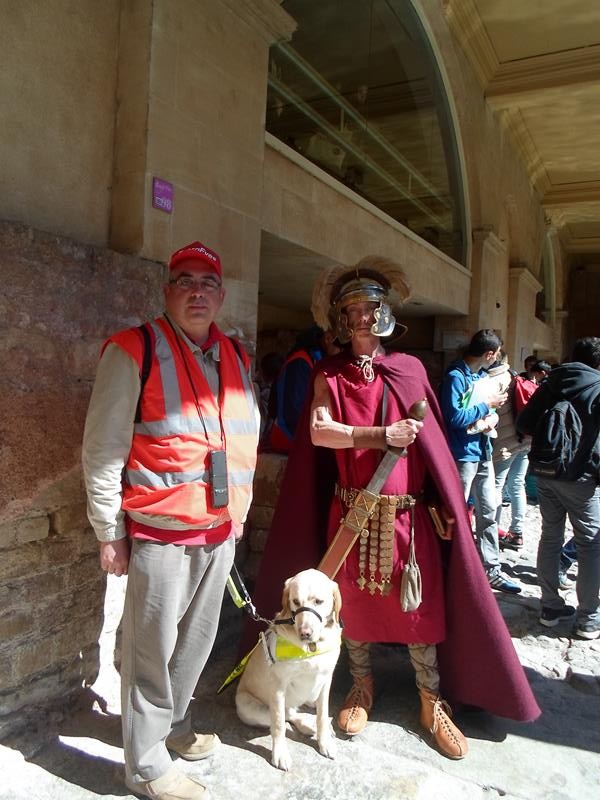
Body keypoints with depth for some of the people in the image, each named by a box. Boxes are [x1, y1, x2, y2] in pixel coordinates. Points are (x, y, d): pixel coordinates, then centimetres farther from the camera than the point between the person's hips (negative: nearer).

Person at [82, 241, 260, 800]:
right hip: (161, 533, -6)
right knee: (153, 649, 6)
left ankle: (173, 726, 43)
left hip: (220, 530, 6)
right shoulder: (136, 351, -9)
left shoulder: (235, 358, 10)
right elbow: (102, 450, -9)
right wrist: (110, 533, -8)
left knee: (197, 639, 20)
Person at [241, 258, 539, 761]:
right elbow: (318, 432, -14)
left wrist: (449, 505, 6)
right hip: (351, 511, 0)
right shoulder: (330, 375, 1)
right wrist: (383, 436, -21)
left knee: (419, 604, 6)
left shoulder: (410, 369, 4)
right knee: (354, 600, 11)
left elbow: (433, 441, 8)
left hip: (408, 511, 1)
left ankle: (432, 702, 26)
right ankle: (362, 687, 34)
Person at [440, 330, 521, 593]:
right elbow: (454, 417, -23)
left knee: (489, 511, 13)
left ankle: (491, 569, 25)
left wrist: (493, 406, 5)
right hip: (463, 454, -9)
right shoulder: (455, 376, -15)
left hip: (483, 452, 9)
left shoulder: (482, 375, 11)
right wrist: (487, 404, -15)